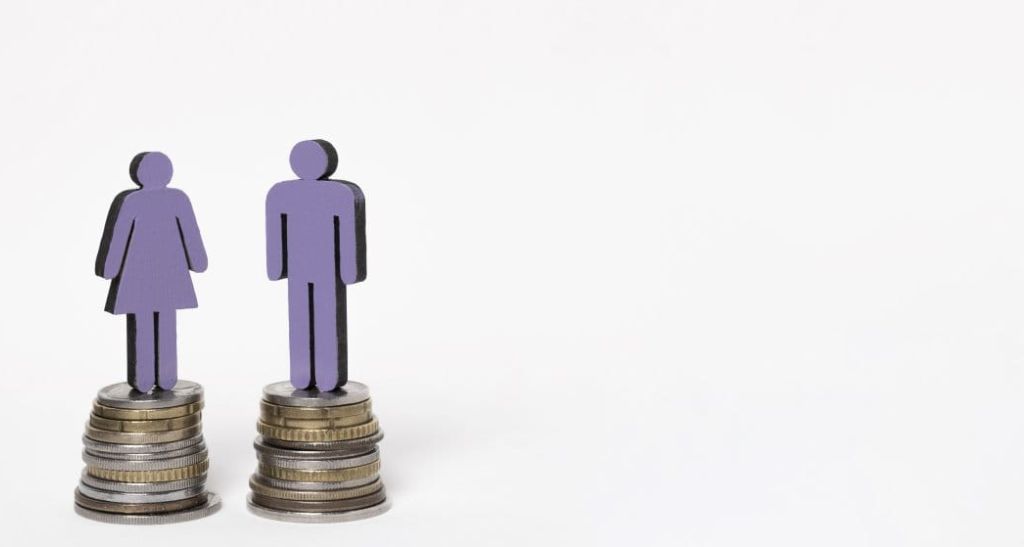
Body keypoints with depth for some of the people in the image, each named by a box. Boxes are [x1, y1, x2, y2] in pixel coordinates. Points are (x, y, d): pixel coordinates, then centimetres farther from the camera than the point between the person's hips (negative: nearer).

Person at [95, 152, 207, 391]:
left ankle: (143, 379, 7)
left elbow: (116, 235, -11)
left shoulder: (129, 200, -14)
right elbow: (190, 232, -1)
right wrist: (198, 261, 12)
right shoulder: (178, 198, -7)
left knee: (140, 324, 4)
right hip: (168, 266, 2)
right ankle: (166, 377, 10)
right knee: (166, 323, 8)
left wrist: (108, 267, -1)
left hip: (137, 267, -2)